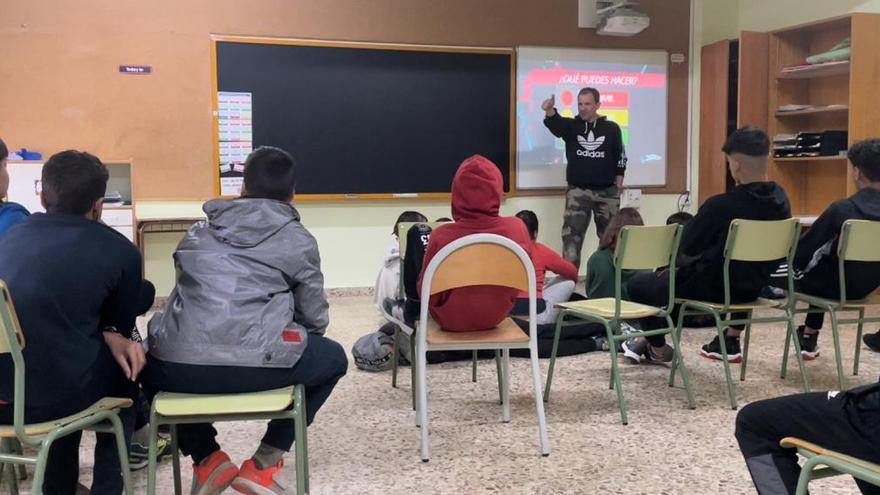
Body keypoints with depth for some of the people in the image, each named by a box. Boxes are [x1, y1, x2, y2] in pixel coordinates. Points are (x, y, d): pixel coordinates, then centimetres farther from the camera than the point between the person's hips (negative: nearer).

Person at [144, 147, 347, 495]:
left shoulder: (197, 233, 22)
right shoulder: (298, 240, 10)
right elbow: (315, 318, 15)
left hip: (178, 367, 4)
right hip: (255, 367, -3)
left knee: (150, 362, 40)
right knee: (333, 358, 26)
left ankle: (207, 460, 21)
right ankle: (263, 465, 17)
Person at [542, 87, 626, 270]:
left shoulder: (611, 128, 1)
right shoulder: (570, 125, -1)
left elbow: (620, 157, 7)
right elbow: (555, 124, -24)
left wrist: (619, 182, 2)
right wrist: (549, 110, -46)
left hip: (607, 191, 1)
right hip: (577, 190, -1)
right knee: (571, 235, -5)